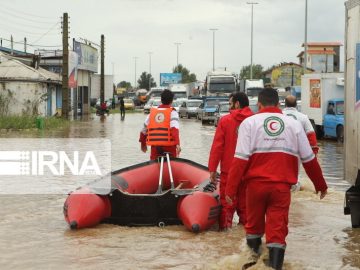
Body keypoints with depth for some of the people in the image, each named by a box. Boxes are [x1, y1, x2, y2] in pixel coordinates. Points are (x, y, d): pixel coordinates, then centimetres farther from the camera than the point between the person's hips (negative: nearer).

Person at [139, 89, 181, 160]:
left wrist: (143, 144, 30)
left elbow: (144, 130, 15)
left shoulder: (152, 112, 10)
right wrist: (177, 144, -28)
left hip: (155, 147, 3)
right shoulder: (172, 112, -2)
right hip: (169, 147, -3)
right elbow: (174, 129, -19)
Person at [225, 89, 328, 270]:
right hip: (282, 186, 0)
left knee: (254, 227, 18)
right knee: (277, 231, 2)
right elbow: (309, 159, 11)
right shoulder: (294, 124, 8)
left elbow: (240, 159, -8)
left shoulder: (250, 122, 2)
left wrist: (230, 189, -7)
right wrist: (320, 185, 23)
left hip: (256, 184, 0)